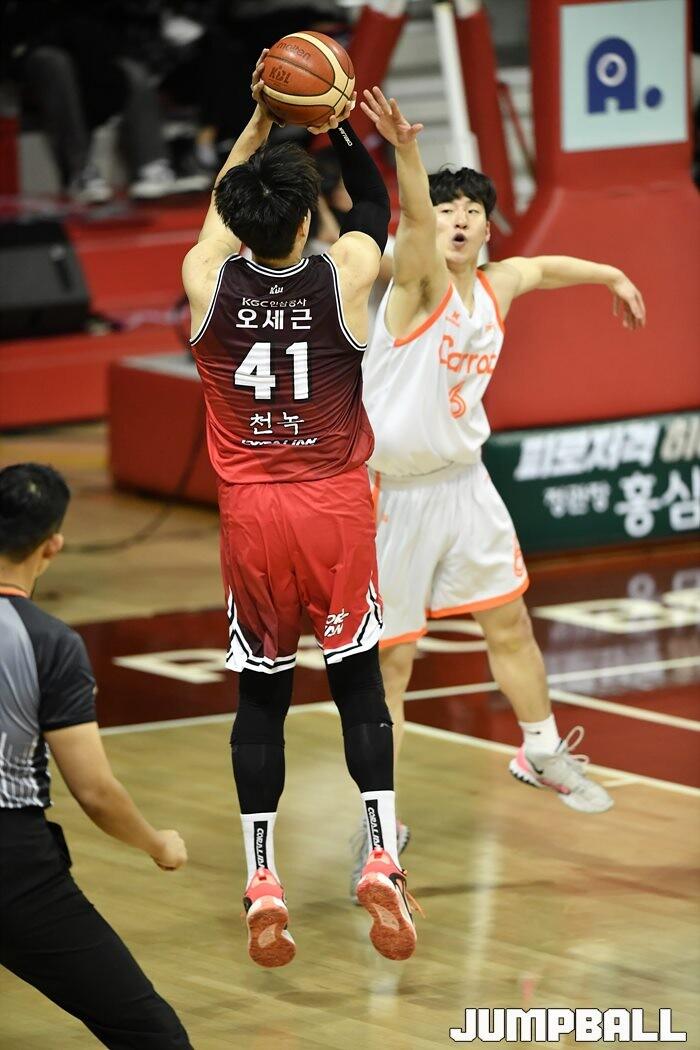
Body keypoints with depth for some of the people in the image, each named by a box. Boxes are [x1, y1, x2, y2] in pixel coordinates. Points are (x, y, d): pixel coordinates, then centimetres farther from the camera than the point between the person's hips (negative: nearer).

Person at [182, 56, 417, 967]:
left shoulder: (207, 280, -6)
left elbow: (222, 202, 17)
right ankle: (382, 859, -7)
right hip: (337, 512, -1)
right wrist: (336, 125, 19)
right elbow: (374, 202, 14)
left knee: (260, 696, 9)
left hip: (251, 515, 1)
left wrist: (262, 117, 22)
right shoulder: (346, 276, -9)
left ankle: (262, 887, 6)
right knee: (359, 687, 6)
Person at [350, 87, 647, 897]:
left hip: (465, 483, 7)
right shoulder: (418, 282, -18)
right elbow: (415, 220, -39)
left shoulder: (498, 284, 2)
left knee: (511, 624, 18)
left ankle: (542, 756, 41)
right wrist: (407, 149, -59)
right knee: (389, 662, -1)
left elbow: (548, 266, 26)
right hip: (396, 494, -6)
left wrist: (613, 277, 39)